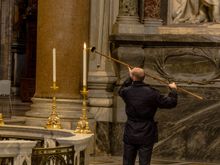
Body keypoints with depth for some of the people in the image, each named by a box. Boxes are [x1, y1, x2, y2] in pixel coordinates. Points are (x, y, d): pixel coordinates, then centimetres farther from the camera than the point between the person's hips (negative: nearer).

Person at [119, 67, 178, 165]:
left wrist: (129, 79, 32)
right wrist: (173, 90, 12)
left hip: (130, 134, 2)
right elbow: (171, 103, -5)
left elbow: (121, 91, 21)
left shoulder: (127, 92, -6)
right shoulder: (151, 93, -13)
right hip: (146, 135, -2)